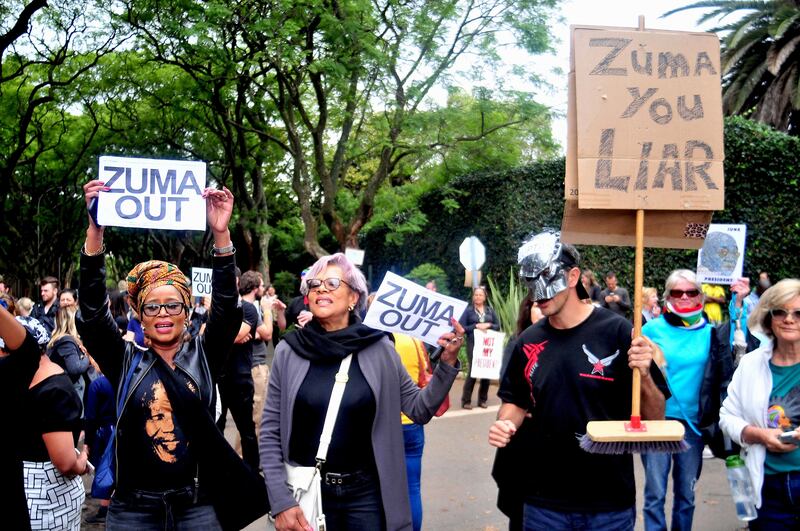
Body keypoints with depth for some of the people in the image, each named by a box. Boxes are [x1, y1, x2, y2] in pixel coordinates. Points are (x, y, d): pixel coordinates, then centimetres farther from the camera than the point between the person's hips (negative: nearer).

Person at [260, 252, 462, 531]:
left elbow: (419, 409, 2)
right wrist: (280, 502, -8)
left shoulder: (379, 349, -4)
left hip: (368, 492, 0)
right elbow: (270, 432, -1)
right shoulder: (288, 351, -4)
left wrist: (447, 362, -12)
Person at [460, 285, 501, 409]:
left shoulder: (490, 310, 11)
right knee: (472, 370, -9)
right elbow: (462, 327, -3)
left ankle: (482, 399, 14)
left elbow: (498, 326, 11)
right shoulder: (468, 310, 2)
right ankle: (466, 400, -1)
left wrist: (488, 325, -8)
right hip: (473, 344, -3)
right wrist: (476, 326, -13)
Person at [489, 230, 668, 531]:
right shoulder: (529, 342, 1)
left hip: (610, 505, -3)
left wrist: (644, 375, -25)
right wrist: (505, 425, -6)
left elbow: (655, 417, -6)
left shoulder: (617, 332, -9)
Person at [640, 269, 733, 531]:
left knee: (686, 494, 13)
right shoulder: (652, 329, -3)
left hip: (693, 423, 2)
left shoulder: (711, 333, 3)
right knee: (655, 494, 1)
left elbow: (725, 380, 5)